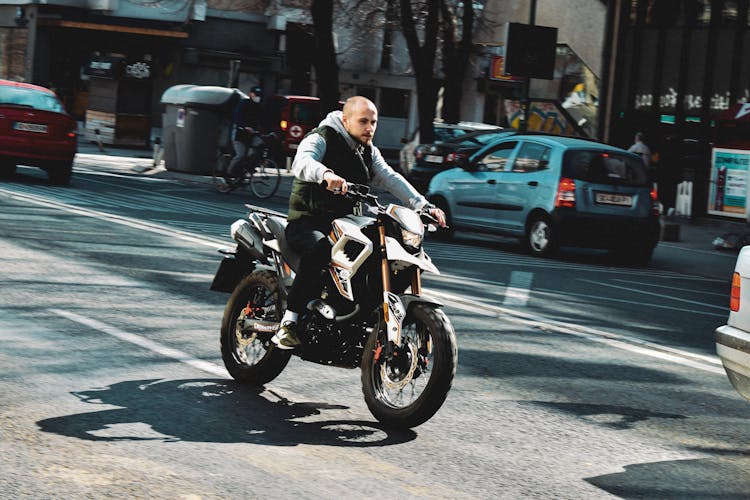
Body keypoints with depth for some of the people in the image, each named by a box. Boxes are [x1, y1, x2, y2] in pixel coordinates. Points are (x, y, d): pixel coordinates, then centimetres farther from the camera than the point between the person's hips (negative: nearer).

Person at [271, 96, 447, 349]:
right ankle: (288, 323, -38)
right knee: (319, 250, -39)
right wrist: (326, 174, -51)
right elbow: (302, 162, -29)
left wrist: (423, 205, -9)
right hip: (308, 221, -7)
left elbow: (390, 178, 6)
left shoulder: (368, 151, 16)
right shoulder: (321, 139, -8)